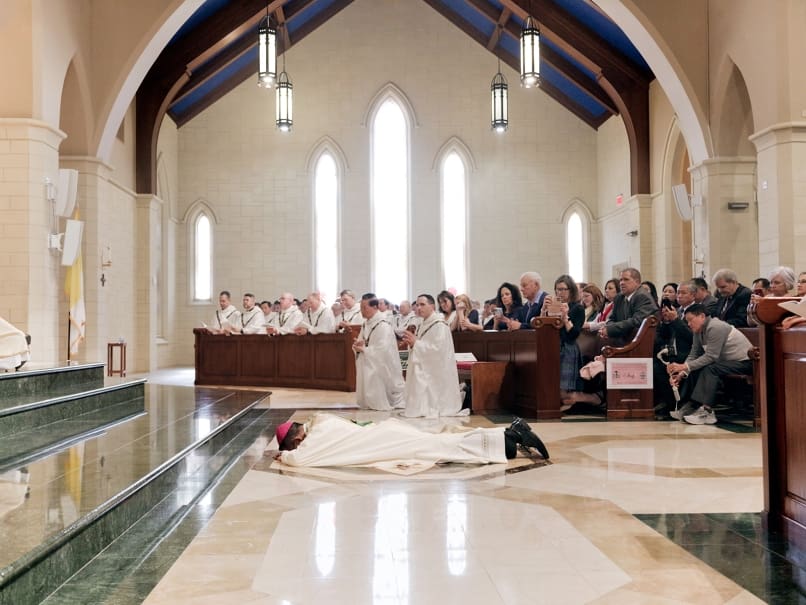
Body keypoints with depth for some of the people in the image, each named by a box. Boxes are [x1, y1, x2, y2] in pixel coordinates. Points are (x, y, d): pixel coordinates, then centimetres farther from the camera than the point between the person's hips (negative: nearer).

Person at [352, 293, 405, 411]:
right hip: (367, 368, 9)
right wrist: (357, 345, -7)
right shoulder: (366, 324, 11)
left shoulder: (383, 325, -17)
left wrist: (363, 348, -16)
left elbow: (383, 350, -24)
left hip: (379, 369, -9)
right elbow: (360, 343, 17)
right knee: (367, 400, 11)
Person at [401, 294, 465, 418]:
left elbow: (438, 349, -24)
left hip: (435, 374, -9)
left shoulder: (439, 325, -15)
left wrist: (416, 343, -20)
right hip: (423, 371, 9)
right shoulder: (422, 325, 14)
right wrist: (411, 343, -1)